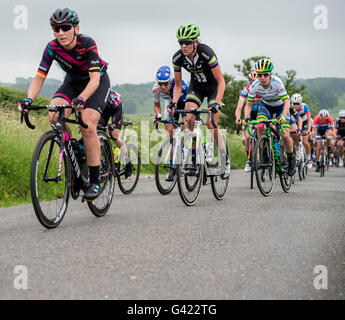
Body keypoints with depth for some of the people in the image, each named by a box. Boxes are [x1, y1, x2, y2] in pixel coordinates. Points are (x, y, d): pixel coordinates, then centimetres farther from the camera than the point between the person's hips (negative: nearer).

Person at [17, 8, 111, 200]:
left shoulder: (88, 44, -30)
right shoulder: (52, 48, -19)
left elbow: (94, 79, -38)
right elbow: (39, 78, -18)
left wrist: (81, 99, -57)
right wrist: (29, 99, -37)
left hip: (98, 82, -4)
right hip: (73, 82, 4)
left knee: (88, 126, -24)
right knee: (55, 116, -25)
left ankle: (95, 181, -15)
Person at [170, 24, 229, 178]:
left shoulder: (207, 53, -33)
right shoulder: (178, 58, -20)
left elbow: (221, 81, -29)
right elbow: (178, 85, -8)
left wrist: (217, 102, -41)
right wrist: (174, 102, -24)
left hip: (213, 86, -4)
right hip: (196, 86, 4)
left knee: (211, 124, -13)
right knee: (189, 119, -18)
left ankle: (224, 159, 6)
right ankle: (194, 155, -1)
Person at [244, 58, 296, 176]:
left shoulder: (277, 82, -32)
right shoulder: (254, 86, -25)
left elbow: (286, 101, -32)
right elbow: (248, 104, -17)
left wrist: (283, 115, -49)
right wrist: (246, 117, -35)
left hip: (280, 106, -2)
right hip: (265, 106, 2)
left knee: (285, 135, -14)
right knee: (260, 127, -28)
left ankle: (291, 158, 14)